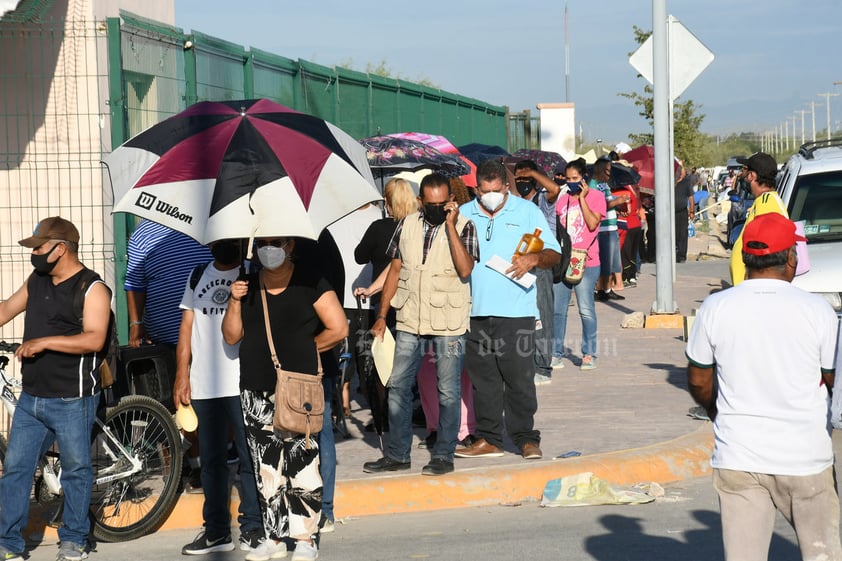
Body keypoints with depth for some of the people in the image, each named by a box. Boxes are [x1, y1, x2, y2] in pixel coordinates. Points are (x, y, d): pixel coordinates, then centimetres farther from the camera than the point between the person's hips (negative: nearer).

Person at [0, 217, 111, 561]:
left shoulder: (92, 289, -11)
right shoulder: (36, 281, 10)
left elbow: (94, 339, -22)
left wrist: (44, 342, -25)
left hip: (71, 401, -6)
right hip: (30, 397, 7)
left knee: (76, 470, 7)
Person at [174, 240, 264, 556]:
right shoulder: (198, 276, 16)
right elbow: (187, 325, 13)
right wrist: (182, 373, 6)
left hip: (243, 384, -4)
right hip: (203, 385, 5)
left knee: (250, 458, -2)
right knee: (211, 459, 9)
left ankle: (252, 528, 6)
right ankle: (216, 530, 16)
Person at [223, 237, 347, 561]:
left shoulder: (309, 283, -3)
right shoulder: (247, 286, 12)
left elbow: (338, 329, -6)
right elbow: (231, 336, 10)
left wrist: (304, 348, 1)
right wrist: (235, 301, -3)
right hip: (256, 392, 5)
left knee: (301, 464, -5)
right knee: (266, 468, 8)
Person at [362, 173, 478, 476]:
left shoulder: (463, 227, -4)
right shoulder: (407, 226, 7)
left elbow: (465, 269, -19)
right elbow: (395, 270, 12)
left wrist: (450, 226, -19)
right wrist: (382, 314, 9)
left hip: (448, 324, -4)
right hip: (410, 321, 4)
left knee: (448, 391, 2)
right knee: (398, 386, 6)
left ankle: (443, 455, 12)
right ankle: (397, 454, 16)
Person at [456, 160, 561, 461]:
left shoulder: (527, 212, 4)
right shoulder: (464, 214, 12)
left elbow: (554, 254, 2)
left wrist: (534, 259, -18)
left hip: (516, 312, -3)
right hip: (476, 311, 3)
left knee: (519, 379, -2)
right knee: (482, 379, 8)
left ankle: (526, 439, 8)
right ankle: (489, 439, 16)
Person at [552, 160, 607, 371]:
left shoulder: (596, 196, -1)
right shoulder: (563, 199, 14)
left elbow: (592, 223, -15)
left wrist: (582, 198, -12)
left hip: (585, 263, -5)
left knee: (586, 310, -2)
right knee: (557, 309, 5)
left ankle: (589, 354, 7)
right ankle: (556, 352, 14)